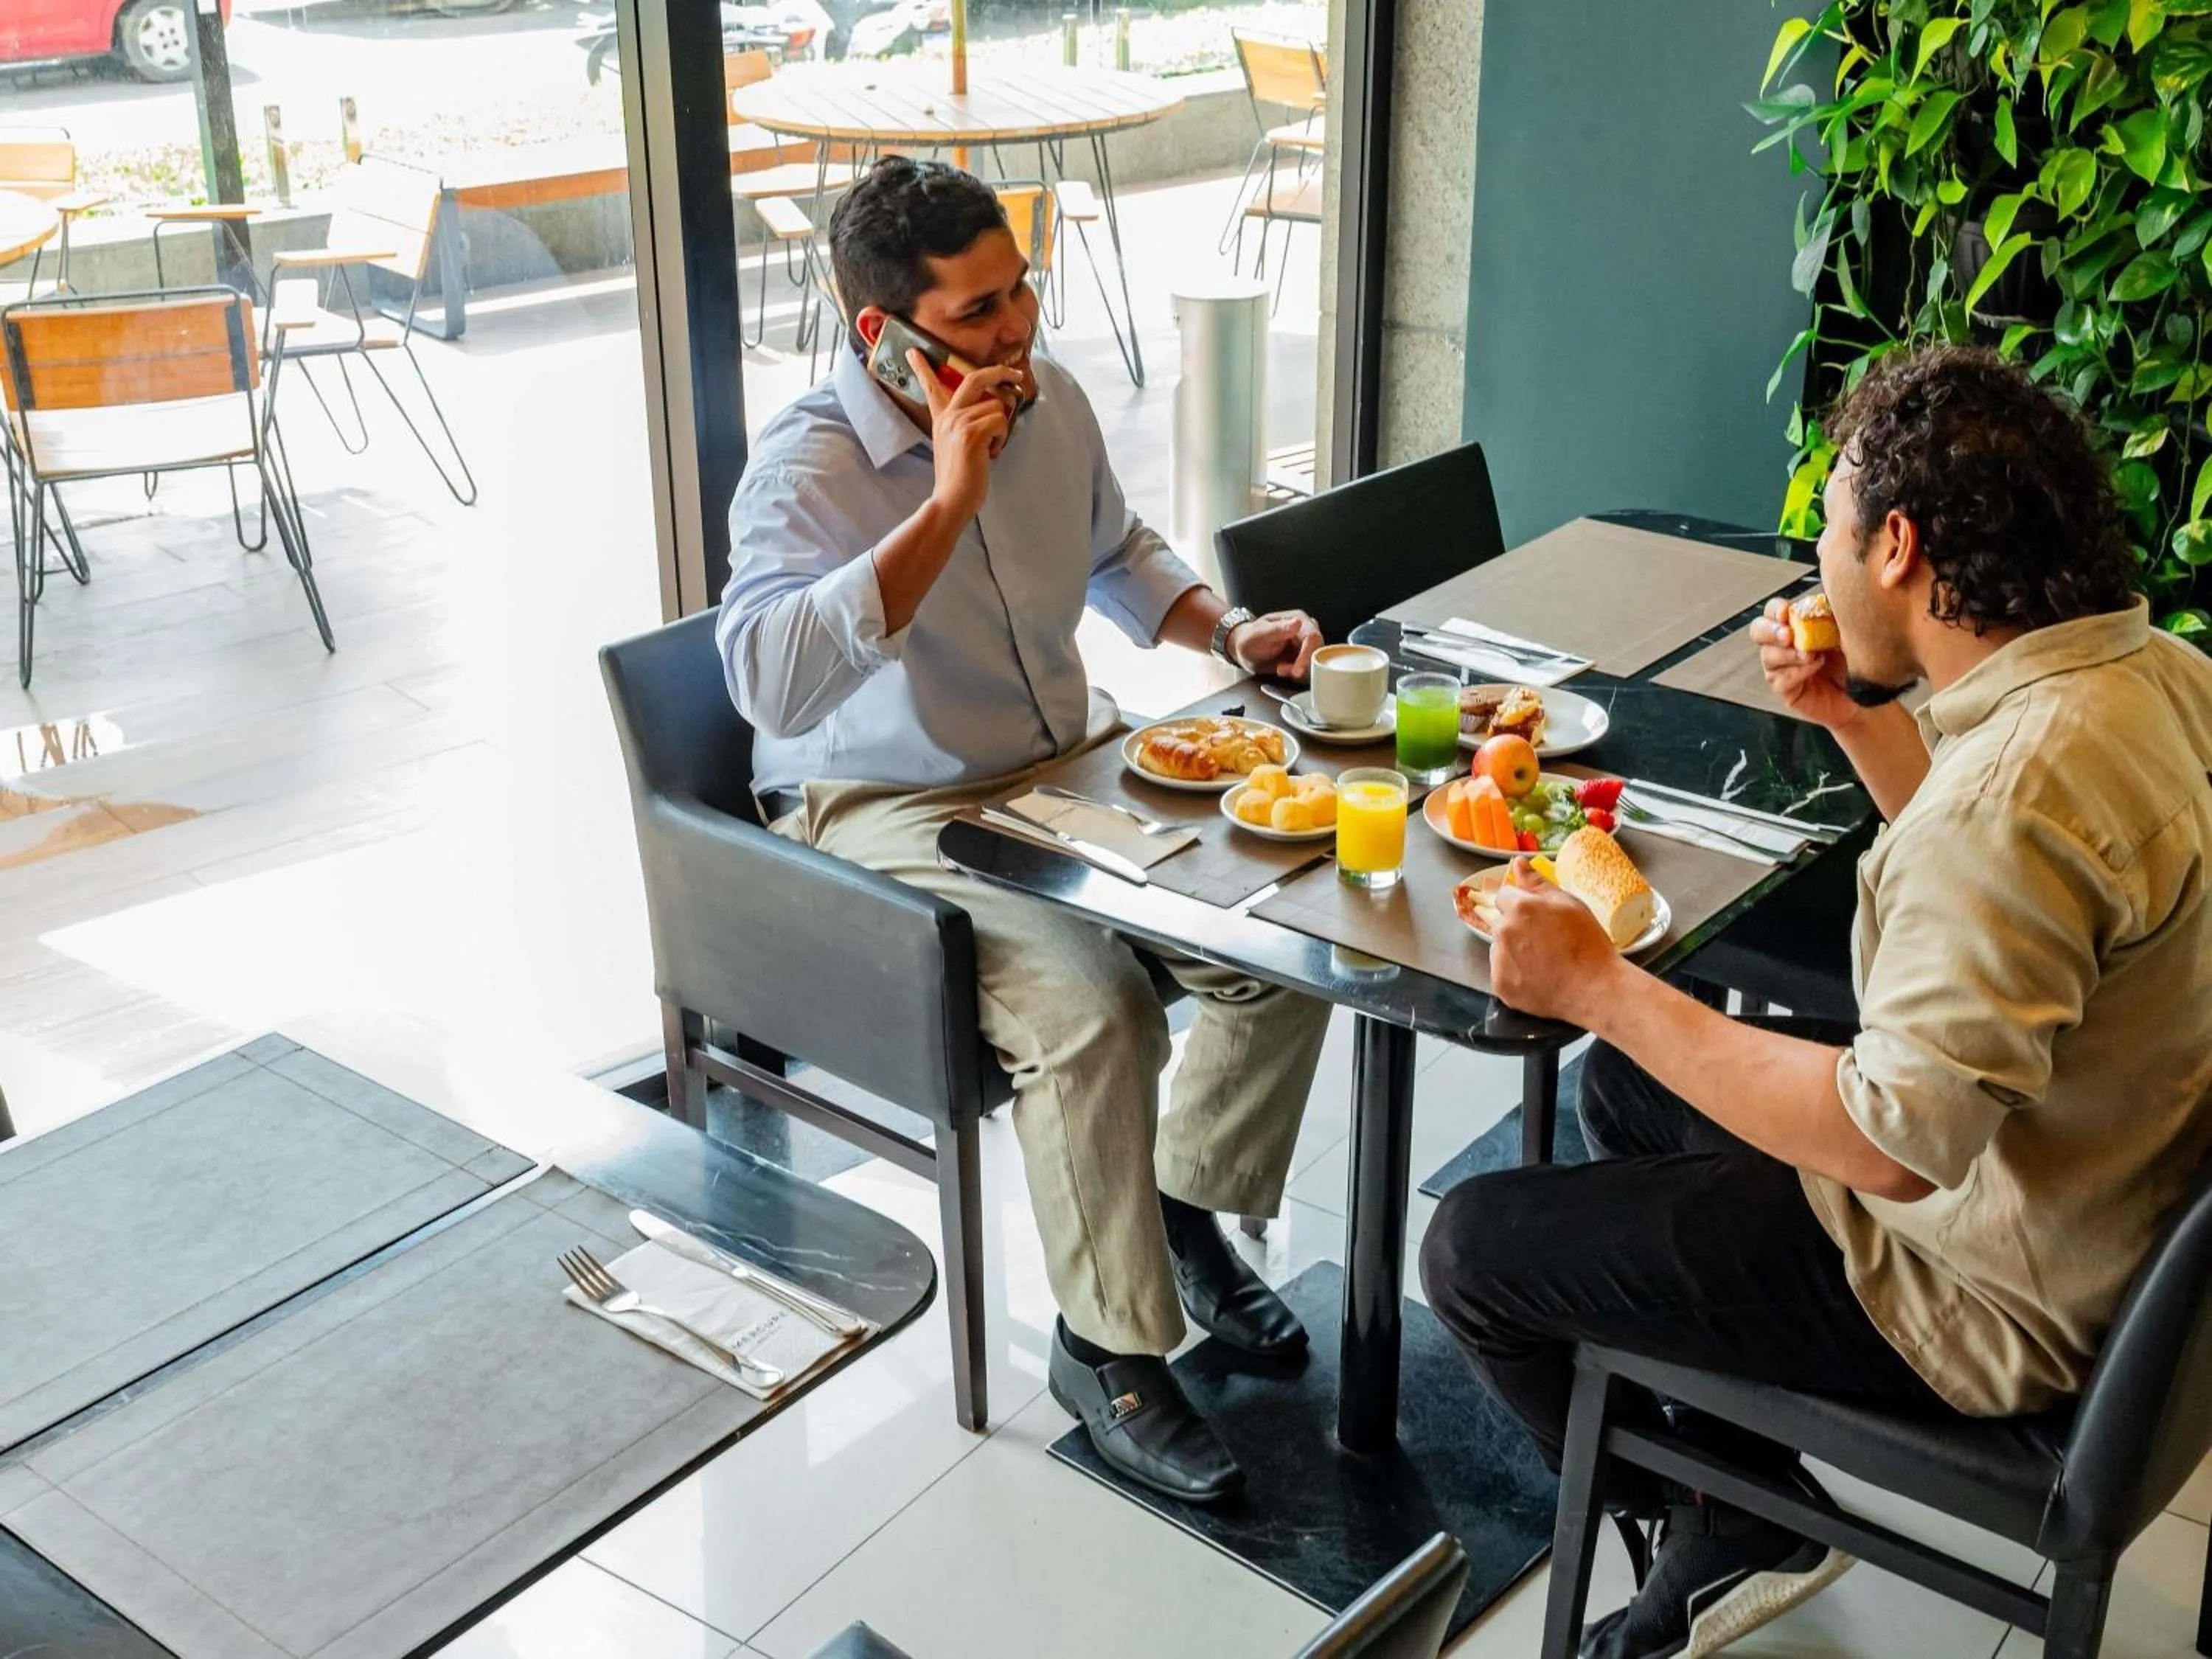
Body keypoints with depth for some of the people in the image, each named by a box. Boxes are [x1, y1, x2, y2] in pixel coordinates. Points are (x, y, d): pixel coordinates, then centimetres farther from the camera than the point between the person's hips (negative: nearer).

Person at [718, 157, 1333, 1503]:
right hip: (887, 821, -7)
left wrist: (1228, 632, 5)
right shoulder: (809, 471, -20)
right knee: (1093, 1007, -30)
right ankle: (1110, 1347, -8)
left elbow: (1116, 553, 23)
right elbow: (774, 684, -39)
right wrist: (949, 503, -37)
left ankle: (1188, 1208, 15)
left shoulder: (1049, 399, 2)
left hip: (1062, 779, 7)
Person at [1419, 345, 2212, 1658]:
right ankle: (1743, 1518, 27)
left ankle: (1729, 1532, 19)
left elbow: (1892, 1142, -34)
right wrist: (1858, 715, 3)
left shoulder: (2019, 785, -34)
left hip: (1987, 1298, -10)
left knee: (1473, 1249, -4)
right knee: (1626, 1085, 24)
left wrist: (1601, 986, -28)